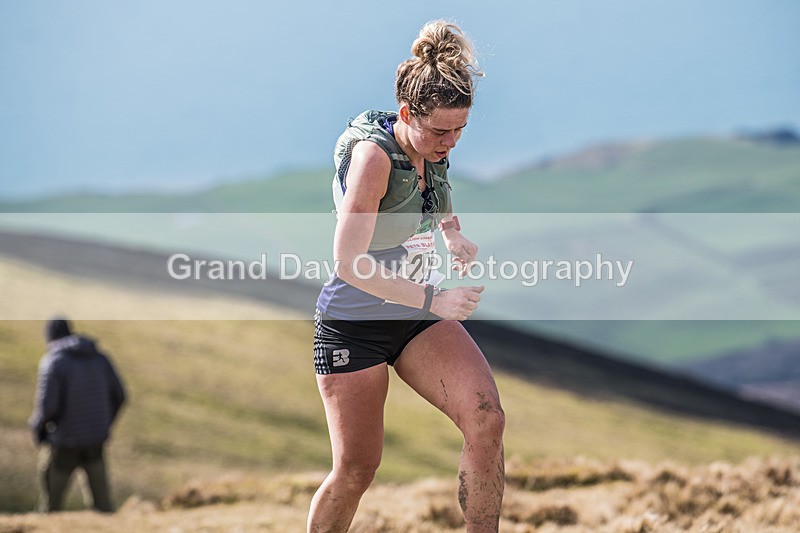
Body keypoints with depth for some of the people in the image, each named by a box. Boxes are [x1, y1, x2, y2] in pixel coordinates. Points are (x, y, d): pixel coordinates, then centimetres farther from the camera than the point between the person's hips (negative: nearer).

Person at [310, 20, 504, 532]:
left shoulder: (435, 149, -1)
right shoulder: (373, 155, -23)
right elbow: (350, 263, -29)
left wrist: (455, 237, -1)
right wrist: (433, 301, -29)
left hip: (421, 315, 6)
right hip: (355, 322, -6)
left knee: (487, 420, -17)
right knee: (356, 470, -2)